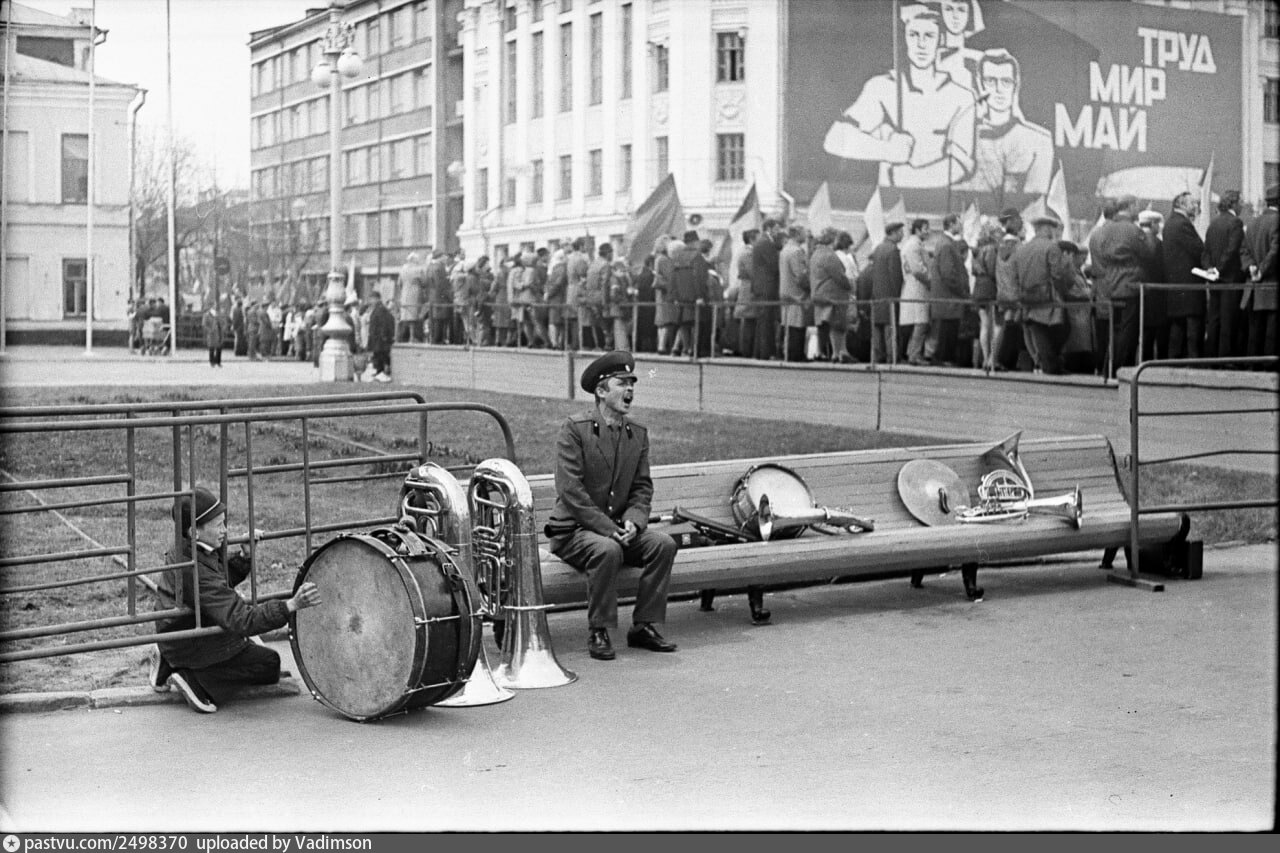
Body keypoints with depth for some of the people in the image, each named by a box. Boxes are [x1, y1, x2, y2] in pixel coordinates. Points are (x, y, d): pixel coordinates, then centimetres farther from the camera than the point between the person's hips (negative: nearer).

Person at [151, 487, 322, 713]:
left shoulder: (183, 549, -4)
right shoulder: (195, 571, -34)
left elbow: (223, 581, 13)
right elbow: (242, 620, -39)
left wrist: (244, 557, -5)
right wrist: (291, 606, -48)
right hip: (192, 647, -9)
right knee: (269, 664, 0)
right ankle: (195, 681, -9)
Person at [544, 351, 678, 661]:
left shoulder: (638, 434, 9)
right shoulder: (574, 429, -11)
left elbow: (642, 487, 7)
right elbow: (570, 491, -18)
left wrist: (633, 521, -14)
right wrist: (608, 528, -23)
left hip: (619, 528, 6)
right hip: (572, 529, -6)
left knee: (664, 543, -18)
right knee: (607, 550, -34)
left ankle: (643, 626, -8)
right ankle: (598, 632, -19)